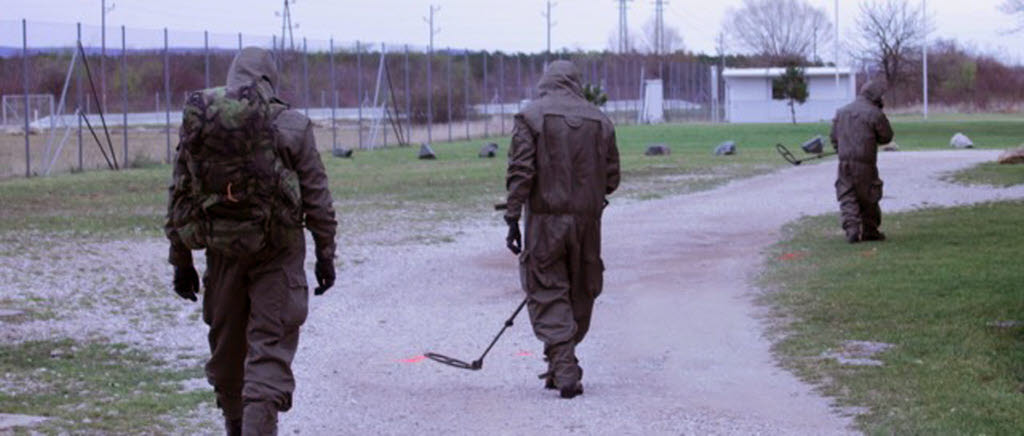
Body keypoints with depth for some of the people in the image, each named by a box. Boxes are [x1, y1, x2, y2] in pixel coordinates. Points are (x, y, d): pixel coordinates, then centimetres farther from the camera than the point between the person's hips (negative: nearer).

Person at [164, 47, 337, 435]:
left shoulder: (196, 123, 3)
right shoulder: (292, 126, -5)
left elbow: (179, 197, 6)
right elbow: (317, 199, -3)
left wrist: (180, 260, 12)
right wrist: (325, 254, 6)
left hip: (222, 253, 3)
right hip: (278, 253, -3)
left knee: (226, 347, 17)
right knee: (271, 349, -3)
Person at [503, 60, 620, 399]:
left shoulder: (530, 117, -3)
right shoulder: (599, 121, 8)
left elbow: (520, 172, -10)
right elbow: (612, 177, 11)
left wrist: (513, 218, -9)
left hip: (545, 220, -3)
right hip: (587, 220, 3)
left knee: (548, 294, 0)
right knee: (580, 295, 14)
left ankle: (565, 372, -10)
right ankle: (561, 367, 24)